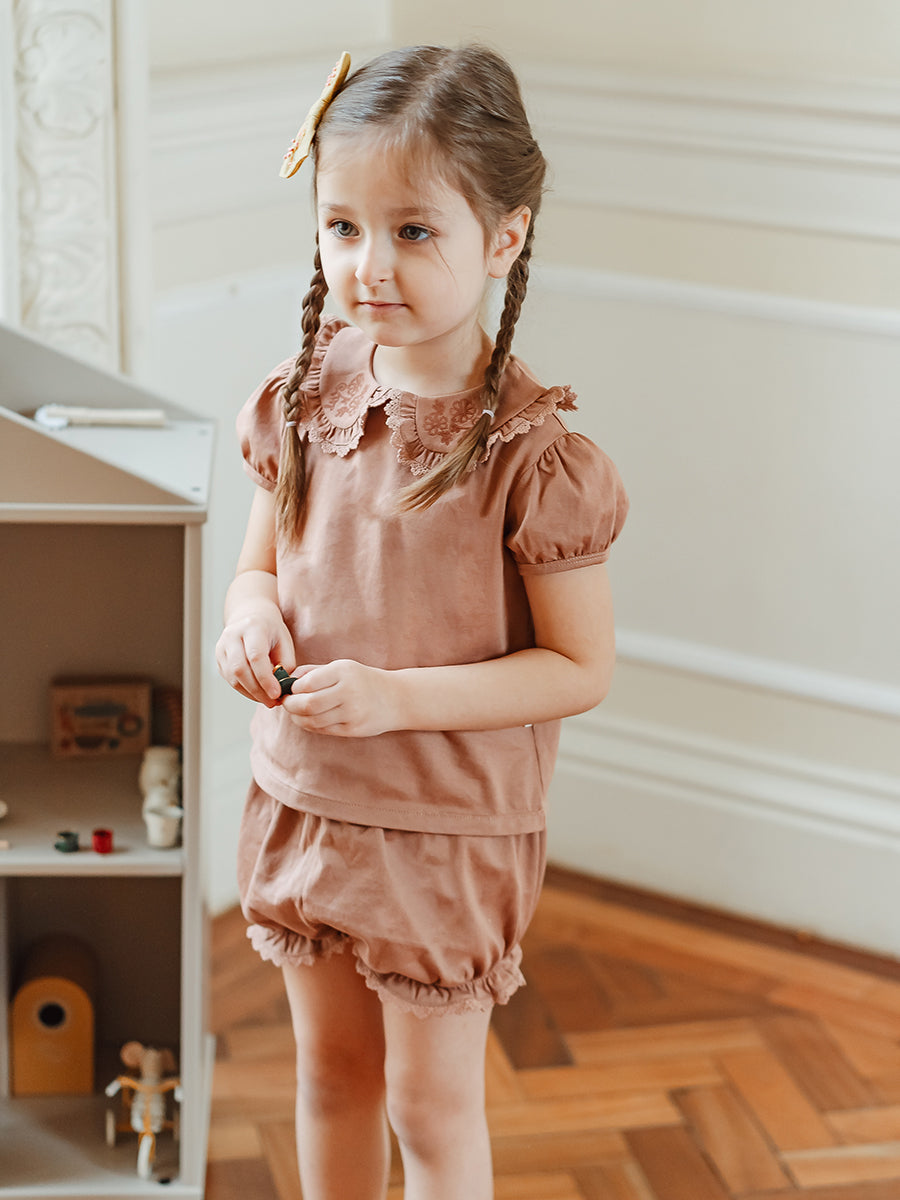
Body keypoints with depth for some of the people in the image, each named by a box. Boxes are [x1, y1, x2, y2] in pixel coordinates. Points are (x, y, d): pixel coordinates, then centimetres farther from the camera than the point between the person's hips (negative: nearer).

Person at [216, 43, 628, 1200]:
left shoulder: (531, 452, -21)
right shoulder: (303, 399, -4)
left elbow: (580, 667, -16)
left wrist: (398, 695, -25)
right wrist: (252, 617, -13)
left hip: (450, 831, -5)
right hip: (301, 800, 5)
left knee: (430, 1102, 11)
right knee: (329, 1069, 22)